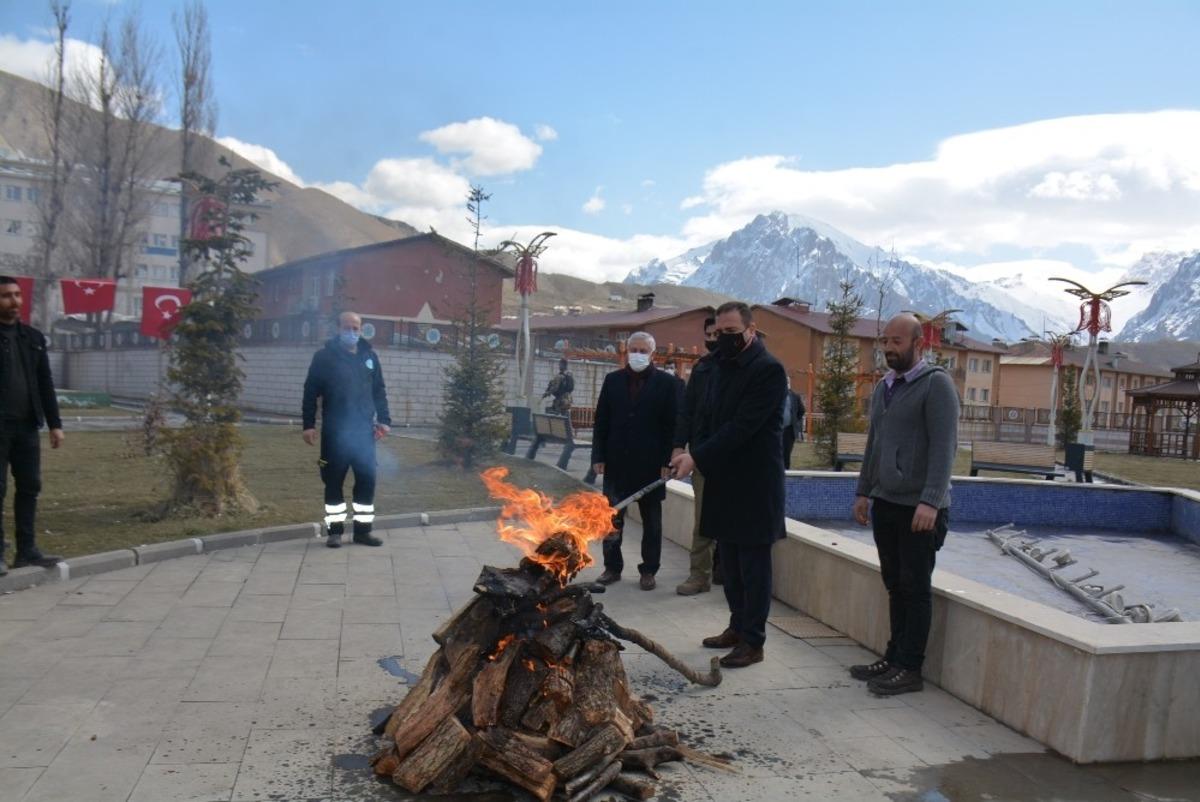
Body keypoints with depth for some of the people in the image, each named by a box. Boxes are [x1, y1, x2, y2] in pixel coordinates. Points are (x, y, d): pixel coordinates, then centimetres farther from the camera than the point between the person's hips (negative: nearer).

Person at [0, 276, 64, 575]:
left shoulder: (33, 336, 13)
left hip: (27, 425, 5)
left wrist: (54, 423, 9)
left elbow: (45, 384, 14)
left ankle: (26, 550, 14)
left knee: (29, 487, 7)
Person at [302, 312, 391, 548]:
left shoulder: (370, 356, 9)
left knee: (367, 481, 3)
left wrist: (384, 419, 4)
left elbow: (379, 391, 13)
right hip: (334, 432, -3)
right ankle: (334, 531, 15)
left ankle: (363, 530, 14)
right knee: (334, 482, 4)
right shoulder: (324, 357, -2)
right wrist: (309, 424, -6)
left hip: (364, 431, 3)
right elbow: (310, 392, -1)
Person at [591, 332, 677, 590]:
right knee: (612, 519, 9)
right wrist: (599, 457, -1)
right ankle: (612, 567, 22)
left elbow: (672, 425, -6)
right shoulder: (613, 380, 5)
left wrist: (667, 461, -11)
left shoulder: (667, 383, -4)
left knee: (651, 521, 9)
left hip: (650, 465, -2)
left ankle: (648, 570, 20)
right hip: (617, 463, 3)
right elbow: (601, 421, 6)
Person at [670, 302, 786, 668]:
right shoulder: (723, 367, 12)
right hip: (724, 480, 8)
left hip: (754, 485, -8)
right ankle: (738, 626, 29)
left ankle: (752, 641, 10)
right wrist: (693, 453, 4)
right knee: (731, 563, 16)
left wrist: (698, 456, -24)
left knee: (753, 564, 1)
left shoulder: (768, 369, -14)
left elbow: (743, 426, -21)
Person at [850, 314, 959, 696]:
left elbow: (944, 446, -17)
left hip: (919, 508, -7)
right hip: (885, 503, 7)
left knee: (915, 587, 0)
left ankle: (909, 668, 8)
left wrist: (930, 501, -23)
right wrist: (864, 491, 17)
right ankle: (894, 657, 22)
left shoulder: (936, 384, -9)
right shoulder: (883, 387, 14)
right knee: (895, 584, 13)